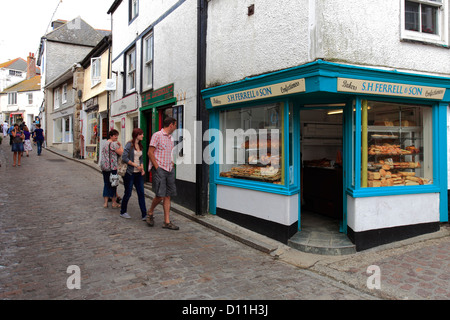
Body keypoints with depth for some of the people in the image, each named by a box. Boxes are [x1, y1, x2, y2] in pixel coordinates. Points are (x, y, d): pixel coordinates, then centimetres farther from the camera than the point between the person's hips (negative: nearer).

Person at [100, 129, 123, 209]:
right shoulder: (113, 144, -13)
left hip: (104, 166, 8)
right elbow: (121, 153, -13)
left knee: (106, 184, 10)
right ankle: (114, 203, 9)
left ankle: (105, 203, 10)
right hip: (112, 167, -8)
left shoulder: (104, 143, 15)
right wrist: (120, 145, -2)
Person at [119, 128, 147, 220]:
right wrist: (136, 165, -16)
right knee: (128, 193, 5)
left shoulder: (140, 146, 11)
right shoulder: (129, 144, -9)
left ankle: (144, 214, 3)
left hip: (138, 174, 6)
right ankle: (123, 212, 24)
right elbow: (124, 158, -16)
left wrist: (142, 169, 2)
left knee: (141, 193, 1)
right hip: (129, 173, -6)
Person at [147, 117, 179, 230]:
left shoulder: (170, 138, 18)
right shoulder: (157, 135, -5)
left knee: (167, 196, 5)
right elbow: (150, 153, -9)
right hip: (159, 169, -7)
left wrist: (171, 164, 11)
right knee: (160, 195, -11)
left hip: (169, 170, 8)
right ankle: (150, 213, 16)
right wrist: (157, 168, -13)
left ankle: (167, 222, 10)